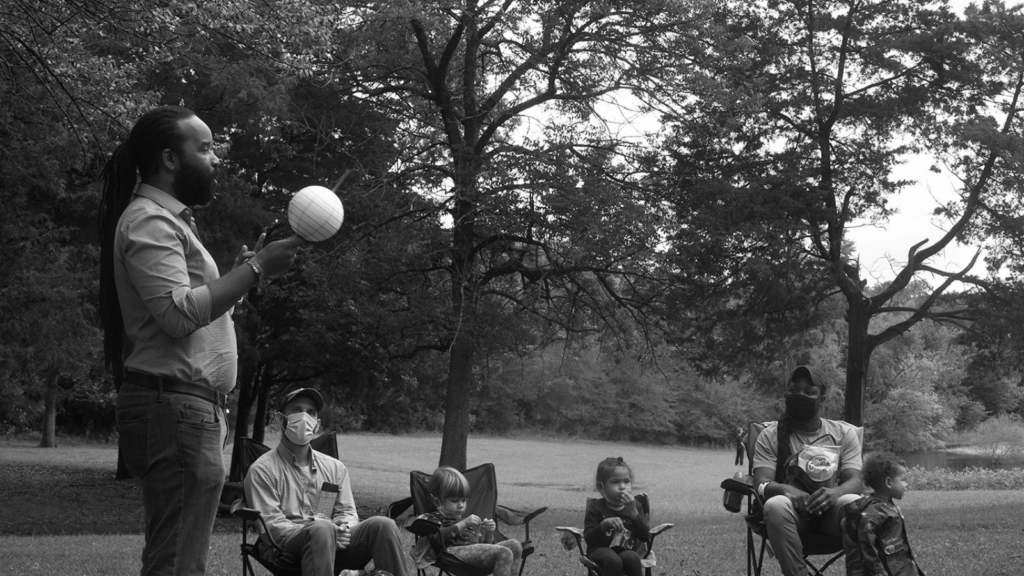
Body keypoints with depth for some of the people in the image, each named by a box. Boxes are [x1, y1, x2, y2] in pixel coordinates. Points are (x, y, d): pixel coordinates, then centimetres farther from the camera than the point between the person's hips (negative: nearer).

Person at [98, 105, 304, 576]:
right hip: (174, 407, -11)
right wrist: (254, 271, -17)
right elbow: (178, 312, -21)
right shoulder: (148, 221, -9)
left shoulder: (167, 220, 24)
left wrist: (240, 274, 14)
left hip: (187, 409, 11)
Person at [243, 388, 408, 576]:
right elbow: (271, 525, -4)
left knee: (383, 524, -23)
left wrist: (344, 528, -9)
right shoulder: (262, 469, 6)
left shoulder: (335, 468, 22)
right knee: (322, 529, -38)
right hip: (287, 550, -4)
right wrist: (323, 530, -18)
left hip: (337, 545, 4)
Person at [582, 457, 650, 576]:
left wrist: (633, 512, -16)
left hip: (626, 550, 2)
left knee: (632, 557, -33)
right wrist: (604, 524, -23)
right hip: (601, 549, -2)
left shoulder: (634, 506, 8)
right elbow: (588, 538, -6)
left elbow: (645, 537, -4)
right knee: (613, 560, -36)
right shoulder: (596, 507, 1)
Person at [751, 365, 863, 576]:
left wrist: (835, 492, -29)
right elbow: (762, 484, -7)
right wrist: (787, 490, -32)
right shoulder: (770, 436, 7)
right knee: (776, 505, -37)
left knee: (856, 504, -34)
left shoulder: (844, 433, 9)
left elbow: (854, 481, -4)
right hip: (792, 510, 0)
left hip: (830, 510, 1)